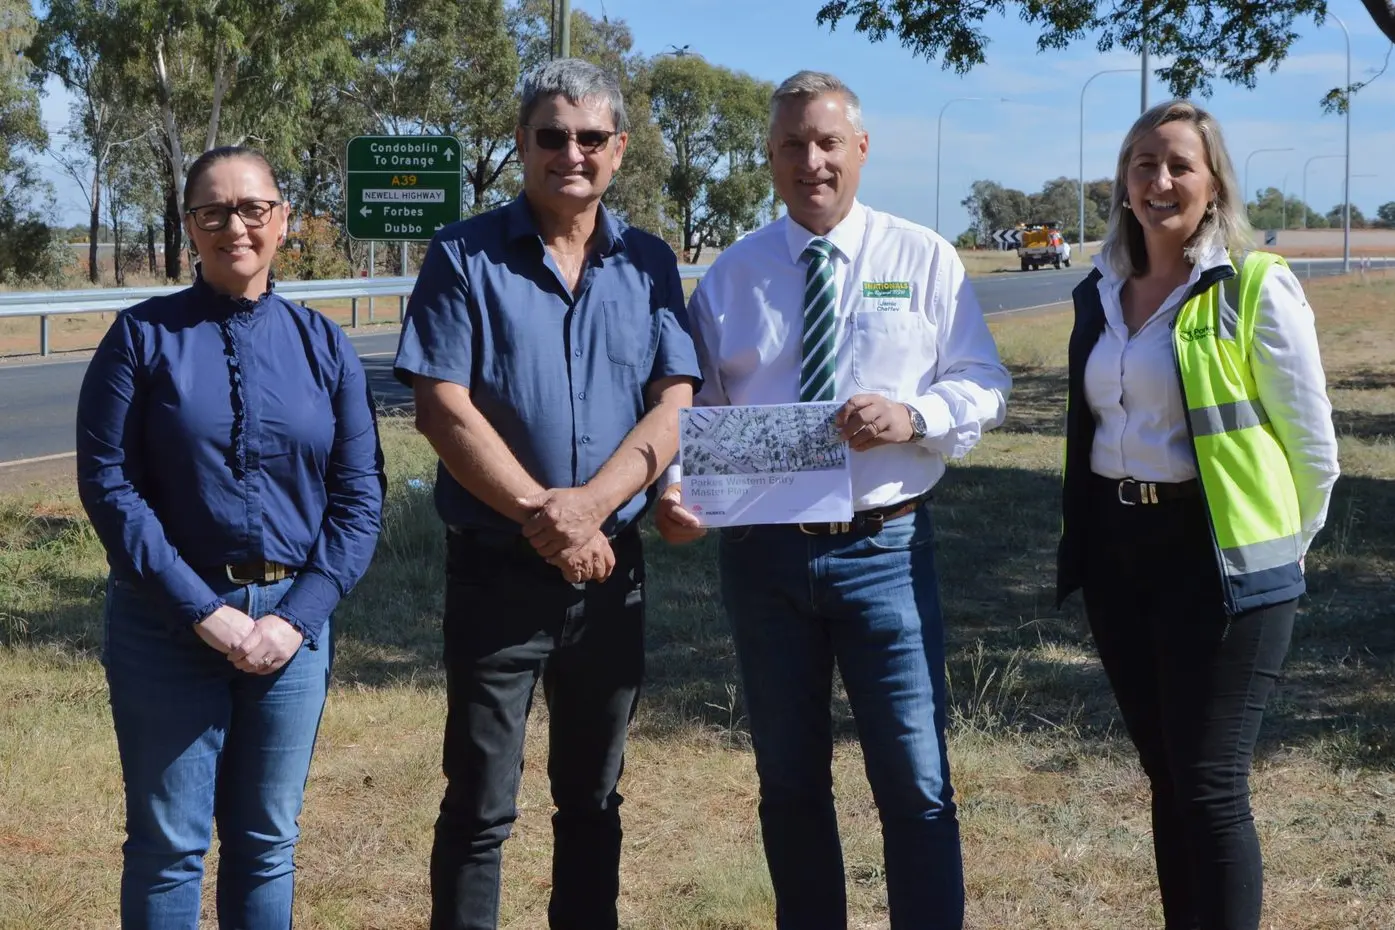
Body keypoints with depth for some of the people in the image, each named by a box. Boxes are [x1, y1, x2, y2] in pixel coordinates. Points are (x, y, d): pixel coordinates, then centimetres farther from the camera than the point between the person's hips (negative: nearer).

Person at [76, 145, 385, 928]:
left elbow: (359, 495, 1)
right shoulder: (143, 336, -3)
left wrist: (299, 616, -11)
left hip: (293, 622, 2)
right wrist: (199, 610, -16)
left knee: (268, 841, 12)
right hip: (168, 623, -2)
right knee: (169, 844, 5)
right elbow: (109, 482, -9)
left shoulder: (324, 346, 4)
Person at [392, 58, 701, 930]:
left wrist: (588, 506, -18)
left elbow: (673, 405, -4)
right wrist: (541, 516, -17)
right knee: (480, 808, 2)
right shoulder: (465, 257, -4)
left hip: (612, 566, 3)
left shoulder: (649, 264, 5)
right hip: (496, 568, -3)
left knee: (593, 798, 15)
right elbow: (443, 407, -12)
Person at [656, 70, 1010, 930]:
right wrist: (675, 486, -15)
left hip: (884, 550, -2)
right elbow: (697, 409, 5)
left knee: (917, 785, -2)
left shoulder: (924, 259, 2)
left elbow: (985, 388, 1)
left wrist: (913, 415, -19)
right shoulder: (731, 276, 6)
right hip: (763, 550, 2)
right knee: (789, 783, 14)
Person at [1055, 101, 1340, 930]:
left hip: (1218, 557, -6)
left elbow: (1311, 445, -4)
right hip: (1118, 552, 6)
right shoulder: (1100, 293, 10)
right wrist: (1089, 536, 15)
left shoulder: (1255, 286, -8)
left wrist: (1281, 547, 5)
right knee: (1166, 776, 12)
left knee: (1211, 785, -5)